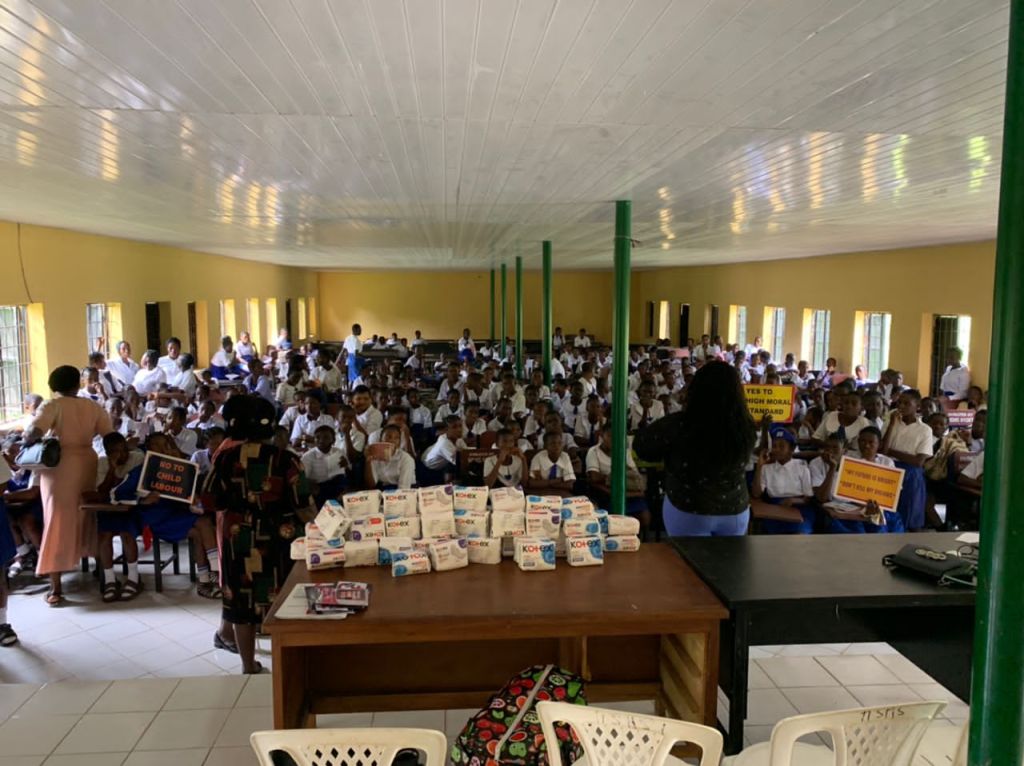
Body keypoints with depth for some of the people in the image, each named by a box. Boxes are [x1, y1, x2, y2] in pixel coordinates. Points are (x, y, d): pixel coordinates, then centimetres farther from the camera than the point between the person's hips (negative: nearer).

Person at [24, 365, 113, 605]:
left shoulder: (52, 405, -6)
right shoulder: (93, 406, 5)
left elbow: (35, 431, -21)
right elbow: (110, 435, 1)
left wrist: (28, 440, -1)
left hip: (59, 466, -3)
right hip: (87, 464, 4)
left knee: (58, 522, -2)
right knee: (83, 516, 23)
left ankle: (56, 587, -4)